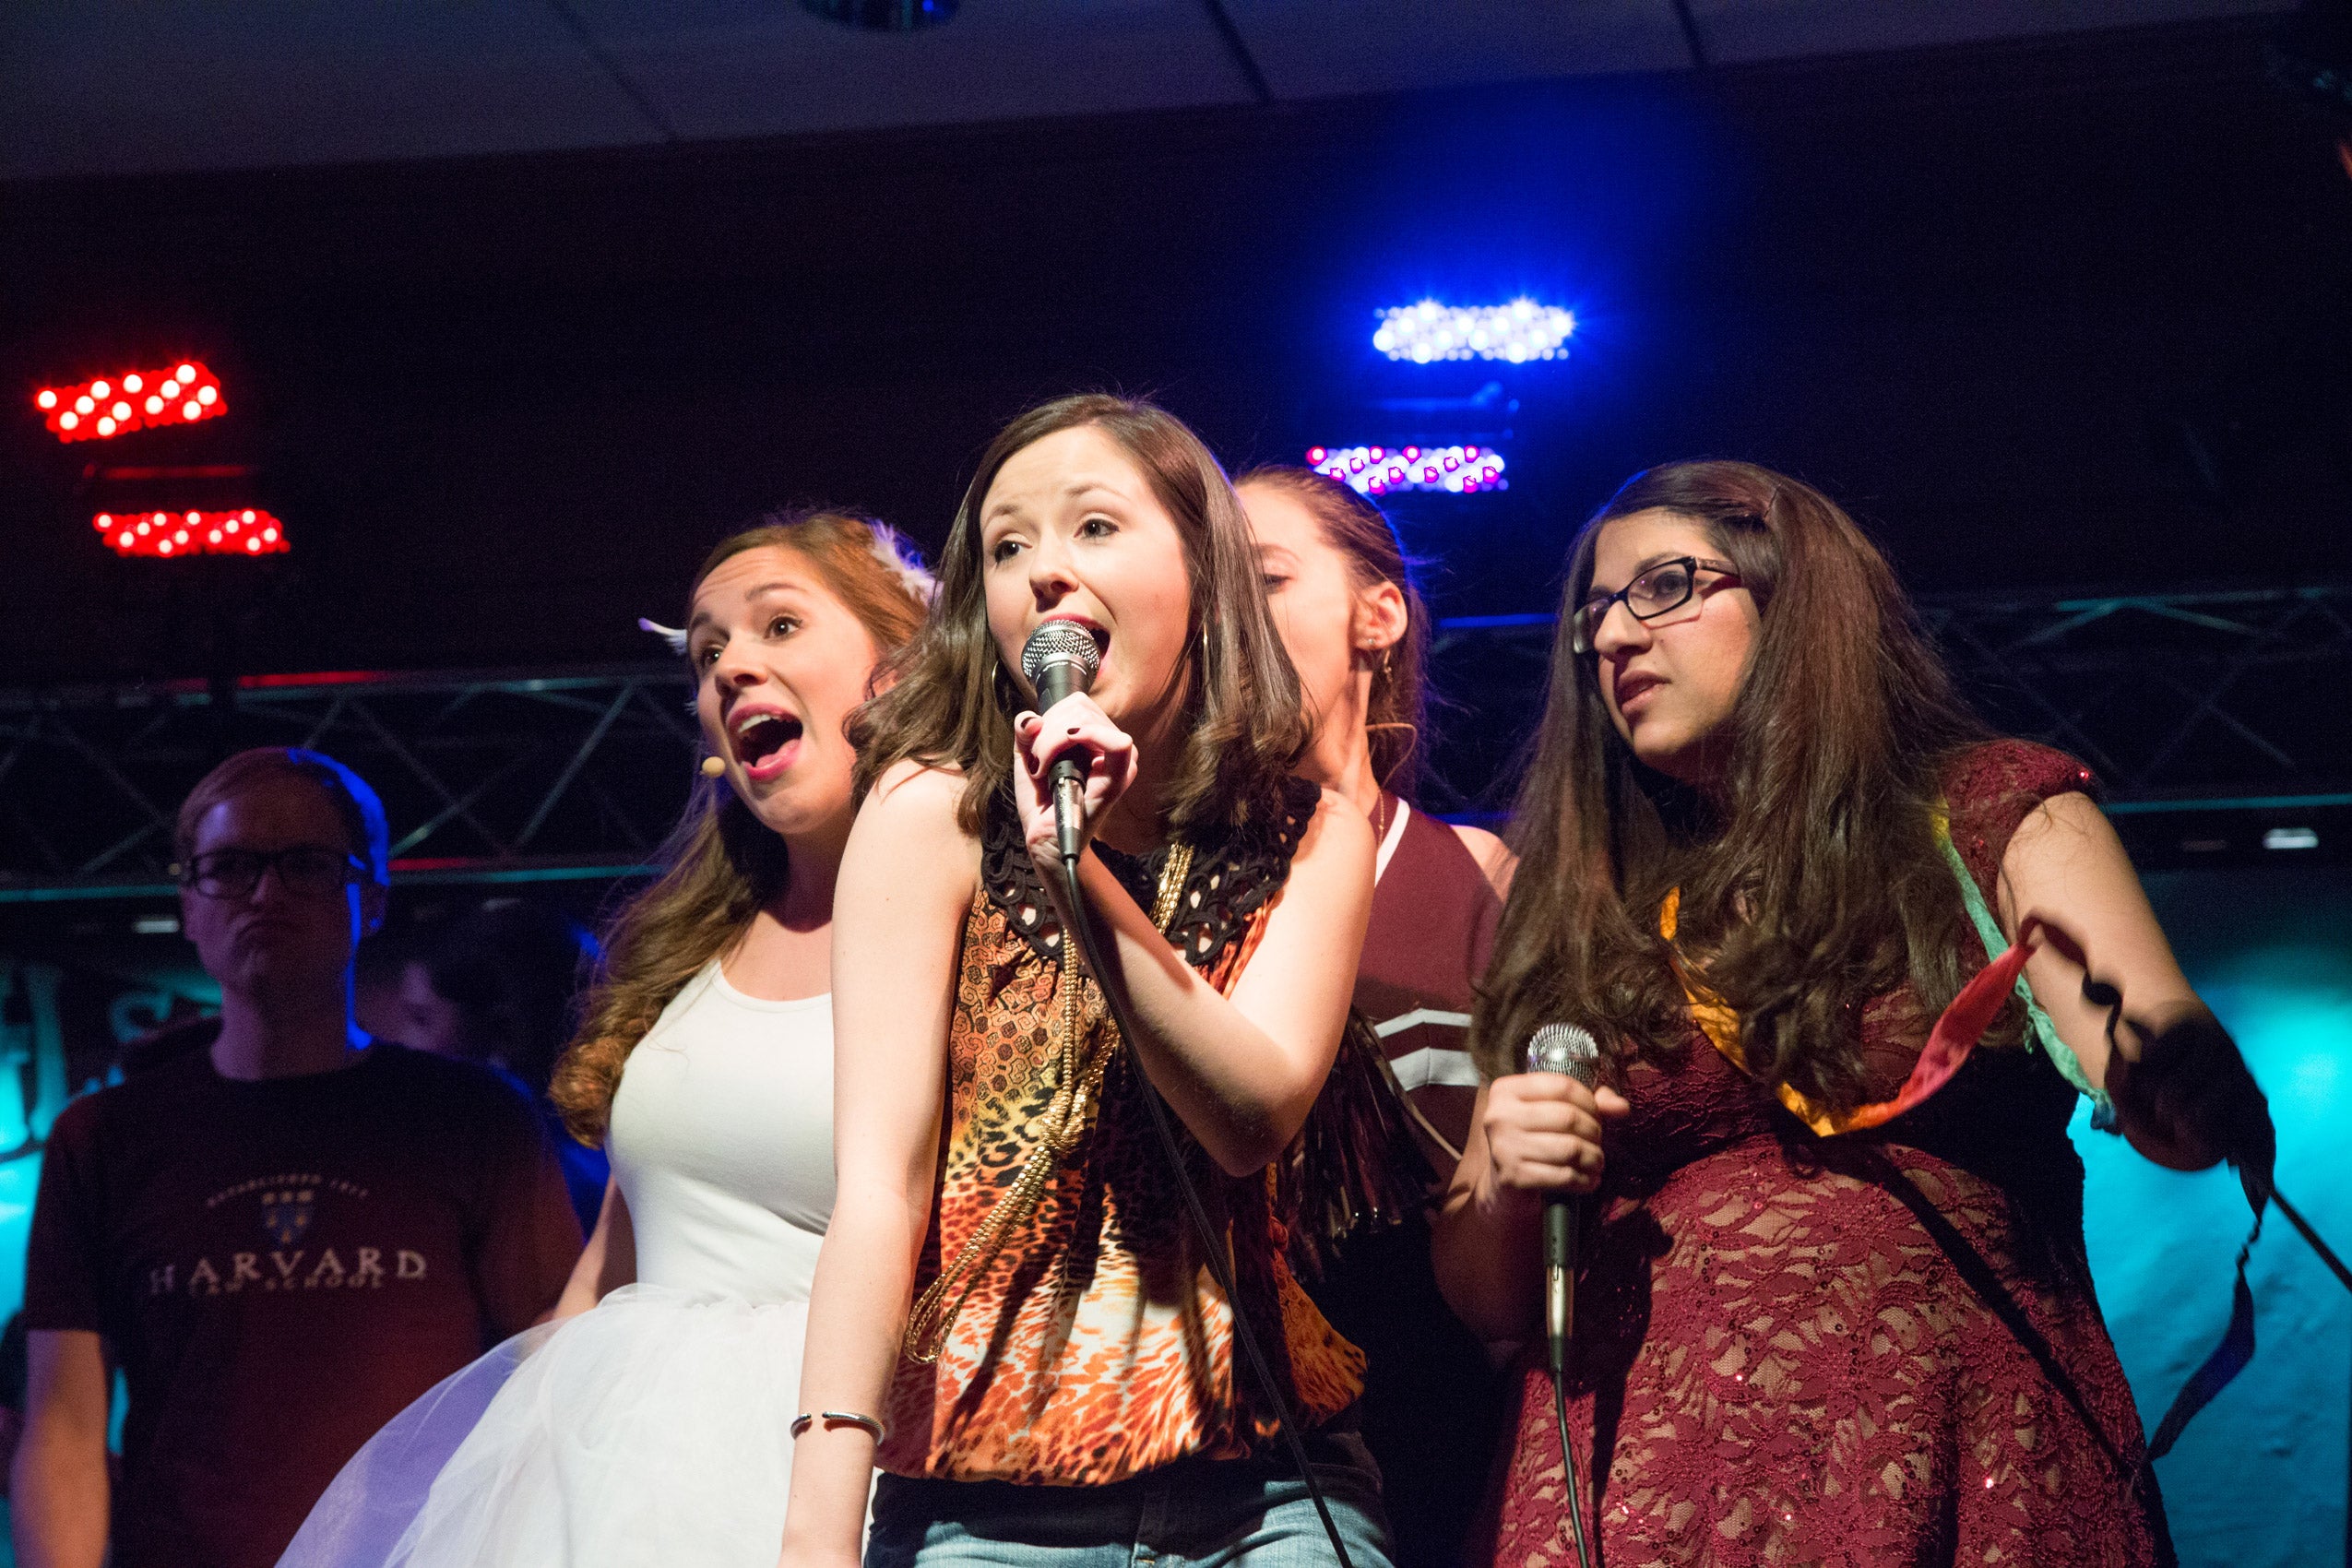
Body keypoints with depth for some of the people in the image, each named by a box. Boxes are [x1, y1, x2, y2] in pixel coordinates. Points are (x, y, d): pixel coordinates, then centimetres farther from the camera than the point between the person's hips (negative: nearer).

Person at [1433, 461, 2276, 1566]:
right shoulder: (1578, 913, 13)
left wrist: (2162, 1065, -32)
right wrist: (1507, 1191, -6)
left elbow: (2217, 1122, -9)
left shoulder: (1986, 817, 6)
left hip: (1954, 1479, -1)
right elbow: (1489, 1298, 16)